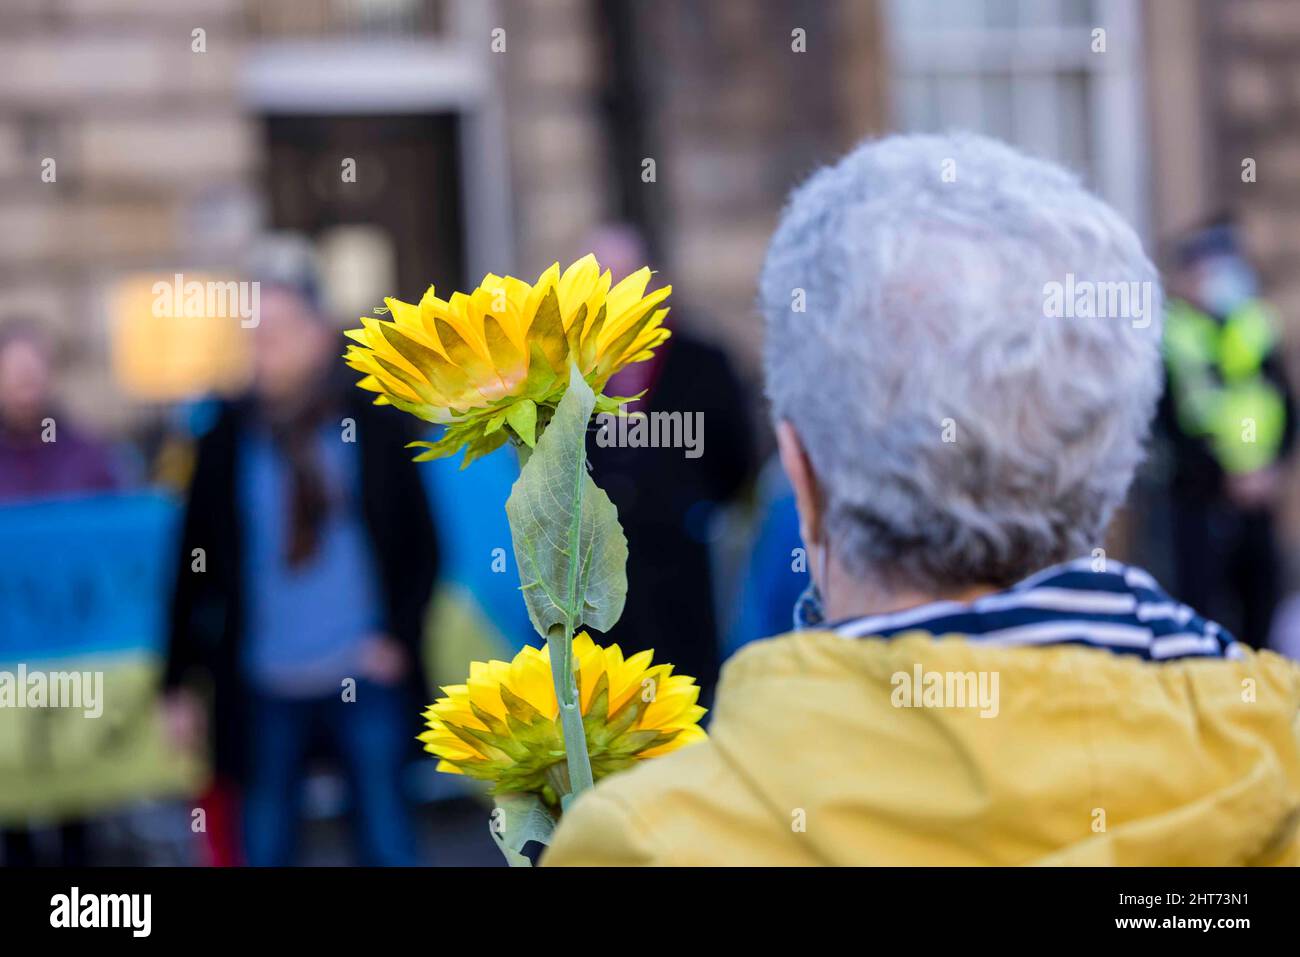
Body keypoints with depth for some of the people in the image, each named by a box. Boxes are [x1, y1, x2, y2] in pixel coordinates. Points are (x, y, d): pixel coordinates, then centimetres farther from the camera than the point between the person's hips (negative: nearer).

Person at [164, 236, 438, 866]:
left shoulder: (373, 426, 0)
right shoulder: (228, 438, 2)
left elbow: (421, 546, 4)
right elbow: (196, 564, 4)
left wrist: (400, 637, -9)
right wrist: (179, 682, 2)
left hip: (366, 680, -1)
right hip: (264, 690, 2)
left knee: (387, 842, 3)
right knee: (263, 847, 9)